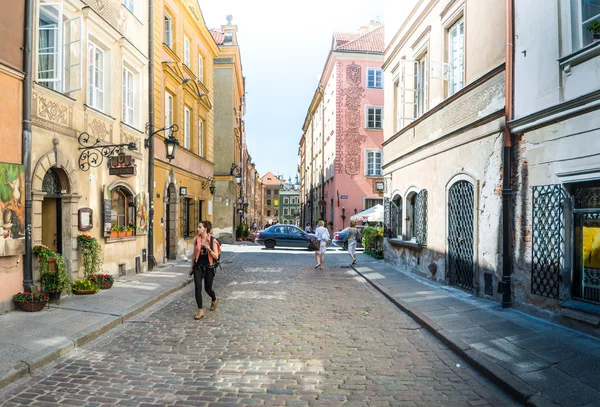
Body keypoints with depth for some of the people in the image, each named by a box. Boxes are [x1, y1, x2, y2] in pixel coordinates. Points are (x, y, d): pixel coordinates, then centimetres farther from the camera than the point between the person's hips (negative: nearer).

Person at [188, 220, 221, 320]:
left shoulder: (212, 240, -9)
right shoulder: (197, 239, 2)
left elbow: (216, 256, -10)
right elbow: (194, 254, 12)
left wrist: (209, 249, -27)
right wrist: (192, 267, 14)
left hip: (208, 267, -3)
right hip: (198, 266, 3)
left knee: (208, 288, 8)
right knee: (198, 287, -7)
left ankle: (214, 299, 42)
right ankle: (200, 311, 1)